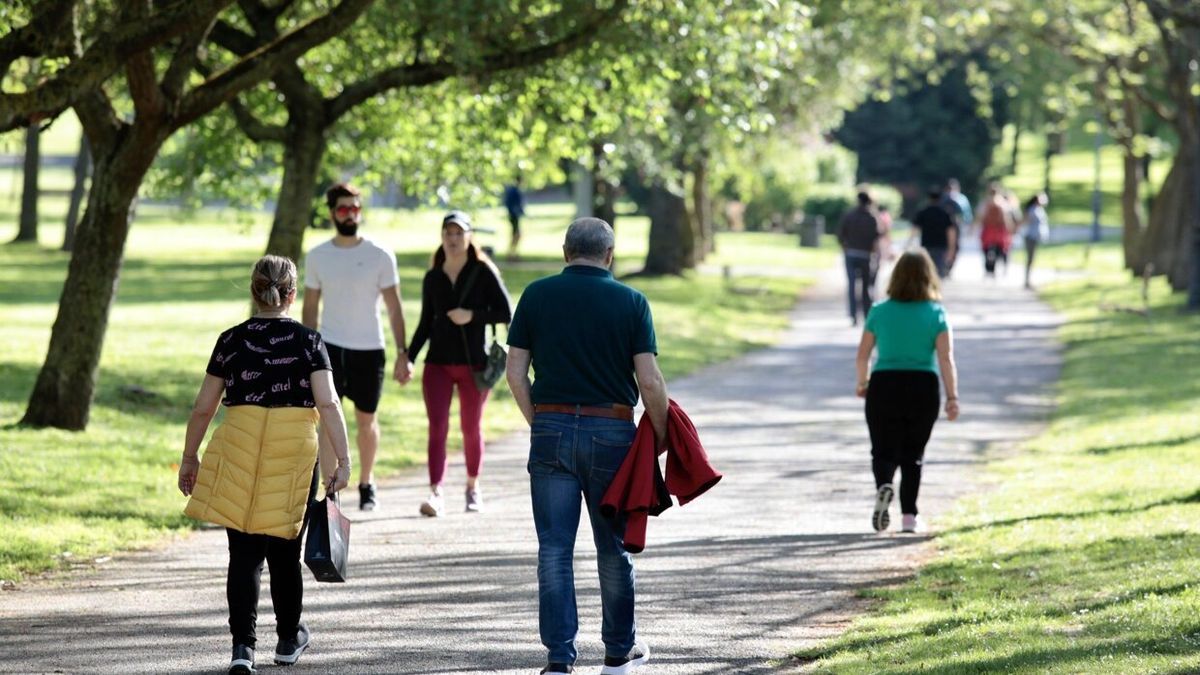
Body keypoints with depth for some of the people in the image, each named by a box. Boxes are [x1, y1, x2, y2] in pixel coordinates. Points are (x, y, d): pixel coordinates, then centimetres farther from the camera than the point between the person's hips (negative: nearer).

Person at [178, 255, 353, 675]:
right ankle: (289, 639, 30)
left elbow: (203, 408, 4)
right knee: (284, 552, 14)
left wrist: (189, 458, 14)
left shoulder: (232, 341, 2)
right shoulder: (308, 341, -2)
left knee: (244, 554, 2)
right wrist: (343, 460, -8)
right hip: (295, 452, 0)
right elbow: (328, 405, -10)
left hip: (239, 451, 0)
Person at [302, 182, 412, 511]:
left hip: (370, 349, 0)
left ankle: (366, 482, 31)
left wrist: (403, 354, -6)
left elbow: (394, 308, -1)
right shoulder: (317, 257, 3)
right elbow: (310, 306, 11)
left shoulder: (380, 256, -2)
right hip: (330, 348, 0)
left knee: (367, 422, 11)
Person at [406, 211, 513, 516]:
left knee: (471, 428, 8)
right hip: (438, 362, 2)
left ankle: (472, 486, 26)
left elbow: (505, 313, -5)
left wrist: (473, 316, -18)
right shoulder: (433, 278, 8)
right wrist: (409, 357, 7)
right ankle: (435, 493, -16)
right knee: (437, 427, -9)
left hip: (473, 362, -2)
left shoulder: (483, 273, -2)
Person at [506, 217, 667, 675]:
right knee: (613, 546, 12)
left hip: (551, 428, 1)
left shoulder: (536, 296, 2)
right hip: (611, 431, -1)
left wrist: (539, 425, 12)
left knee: (554, 550, 2)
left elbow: (515, 373, 2)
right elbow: (649, 380, -6)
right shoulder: (630, 302, -2)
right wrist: (660, 433, 7)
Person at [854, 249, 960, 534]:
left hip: (884, 386, 0)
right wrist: (952, 397, -5)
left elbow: (862, 355, 4)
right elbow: (946, 359, -8)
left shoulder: (880, 312, 1)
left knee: (884, 451, 6)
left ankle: (883, 485, -26)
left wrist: (862, 383, 21)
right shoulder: (936, 314, -2)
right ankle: (909, 516, 10)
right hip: (923, 388, 0)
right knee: (913, 455, 13)